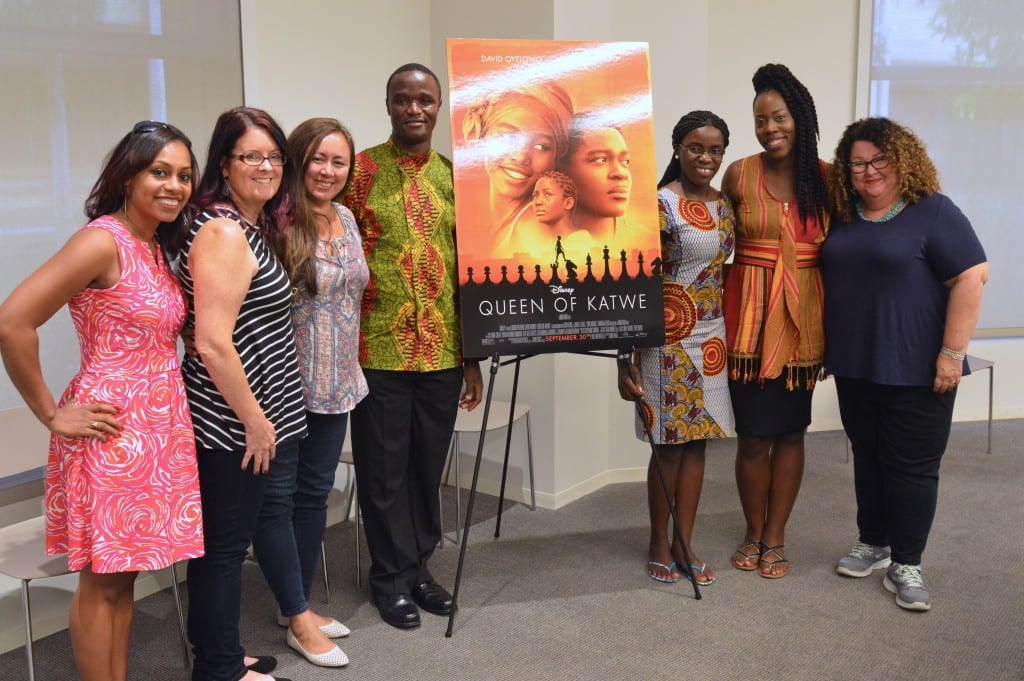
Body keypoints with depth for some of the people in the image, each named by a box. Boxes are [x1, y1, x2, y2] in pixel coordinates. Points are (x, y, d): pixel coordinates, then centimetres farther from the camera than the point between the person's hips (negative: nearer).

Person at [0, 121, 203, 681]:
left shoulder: (157, 248, 9)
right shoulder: (102, 240, -16)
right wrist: (51, 415, -16)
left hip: (160, 432, 8)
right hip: (113, 431, -8)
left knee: (123, 575, 17)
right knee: (102, 582, 6)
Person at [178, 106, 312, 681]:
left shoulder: (260, 226, 10)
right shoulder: (222, 233, -19)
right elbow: (213, 343, -25)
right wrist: (254, 421, -18)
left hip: (269, 411, 9)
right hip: (232, 423, -9)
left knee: (274, 513, 21)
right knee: (225, 544, 5)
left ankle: (300, 619, 39)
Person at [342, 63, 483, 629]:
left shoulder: (454, 178, 9)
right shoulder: (359, 171, -3)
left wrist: (472, 355, 9)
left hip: (442, 352, 4)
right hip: (378, 350, -3)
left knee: (429, 466, 13)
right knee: (384, 470, 7)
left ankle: (419, 565, 30)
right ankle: (392, 577, 23)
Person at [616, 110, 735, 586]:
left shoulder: (722, 205, 10)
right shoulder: (661, 204, -13)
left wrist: (727, 334, 15)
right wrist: (625, 357, -18)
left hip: (711, 337, 7)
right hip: (669, 338, -7)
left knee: (698, 440, 10)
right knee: (670, 445, 3)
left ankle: (684, 544, 21)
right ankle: (659, 545, 19)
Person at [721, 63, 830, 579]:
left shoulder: (826, 176, 1)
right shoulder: (739, 174, -3)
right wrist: (722, 309, -2)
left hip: (802, 317, 2)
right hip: (750, 315, -1)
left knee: (790, 432, 9)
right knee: (753, 435, 3)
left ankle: (775, 538, 24)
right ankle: (753, 534, 24)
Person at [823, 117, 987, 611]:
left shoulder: (933, 212, -9)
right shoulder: (842, 217, 8)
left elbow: (971, 277, -14)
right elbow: (829, 282, 17)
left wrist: (953, 353, -18)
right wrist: (824, 348, 13)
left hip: (915, 369, -5)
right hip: (855, 367, 6)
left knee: (912, 465, 1)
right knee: (867, 456, 15)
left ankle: (906, 566, 12)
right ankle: (873, 544, 30)